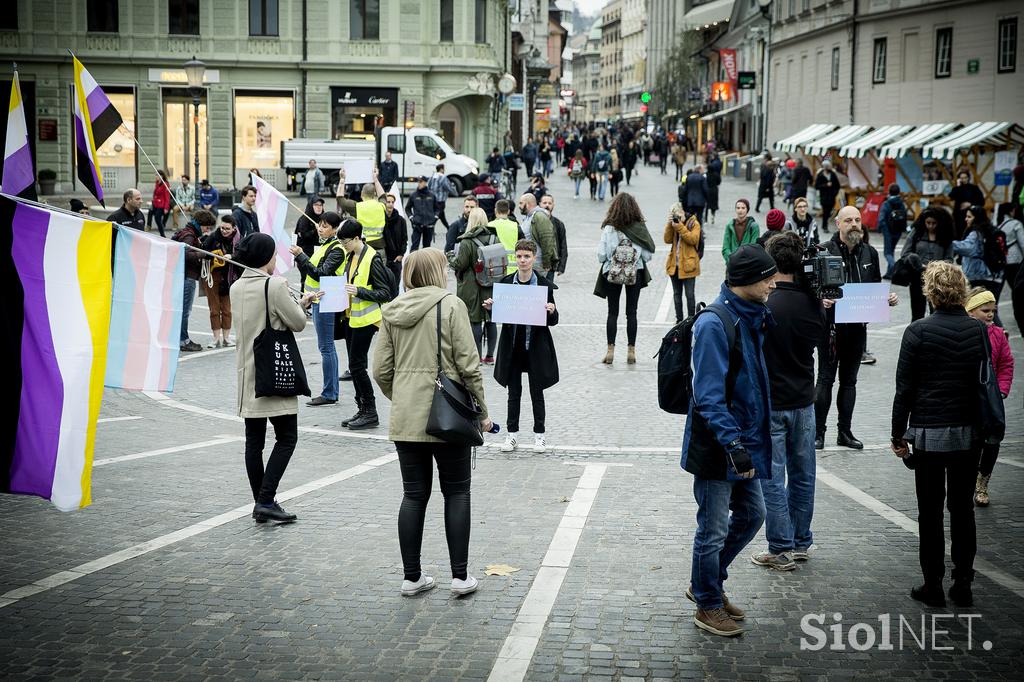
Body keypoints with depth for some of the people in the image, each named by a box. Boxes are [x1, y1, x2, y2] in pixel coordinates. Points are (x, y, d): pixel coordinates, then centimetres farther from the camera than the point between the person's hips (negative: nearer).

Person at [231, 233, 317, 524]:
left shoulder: (236, 288, 8)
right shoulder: (275, 285, -15)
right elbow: (298, 323, -8)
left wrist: (300, 302, 20)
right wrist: (300, 305, 13)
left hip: (247, 374, 7)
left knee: (254, 440, 10)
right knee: (286, 437, 1)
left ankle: (260, 502, 13)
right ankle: (266, 500, -8)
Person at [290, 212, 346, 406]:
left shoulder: (336, 249, -13)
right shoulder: (323, 245, 15)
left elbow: (320, 273, -23)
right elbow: (308, 272, 15)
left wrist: (301, 256, -23)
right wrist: (299, 258, -2)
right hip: (317, 301, 10)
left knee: (326, 347, -6)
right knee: (327, 347, 12)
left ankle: (329, 394, -3)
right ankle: (331, 392, 17)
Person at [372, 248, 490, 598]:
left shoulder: (392, 311, 6)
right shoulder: (451, 305, -8)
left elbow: (381, 370, 6)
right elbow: (467, 364, -11)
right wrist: (482, 410, -1)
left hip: (405, 419, 4)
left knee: (414, 495, 11)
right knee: (457, 493, 8)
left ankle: (412, 576, 15)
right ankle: (460, 575, 9)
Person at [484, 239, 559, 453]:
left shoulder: (544, 285, -4)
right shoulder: (506, 282, 1)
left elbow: (553, 321, -1)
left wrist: (552, 312, -22)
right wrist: (490, 308, -11)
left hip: (536, 345, -2)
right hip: (512, 345, 2)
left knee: (537, 392, 6)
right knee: (514, 392, 9)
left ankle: (540, 434, 18)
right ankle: (512, 434, 18)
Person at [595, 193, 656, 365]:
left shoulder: (609, 228, -13)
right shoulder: (639, 228, -10)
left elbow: (601, 255, -12)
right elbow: (648, 255, -7)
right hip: (636, 273, 1)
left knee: (612, 312, 8)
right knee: (631, 312, 9)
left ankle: (610, 351, 6)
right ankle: (631, 351, 11)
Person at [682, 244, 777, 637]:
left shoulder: (753, 318, 6)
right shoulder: (714, 324, -20)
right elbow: (709, 395, -24)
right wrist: (734, 445, -27)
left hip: (745, 440, 9)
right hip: (716, 446, -9)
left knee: (751, 515, 18)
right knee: (714, 529, 3)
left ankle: (707, 584, 35)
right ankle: (708, 606, 20)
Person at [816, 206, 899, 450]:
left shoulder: (870, 253, 9)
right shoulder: (825, 251, -8)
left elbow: (876, 286, 18)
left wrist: (888, 298, -1)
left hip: (858, 326, 5)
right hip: (832, 326, -5)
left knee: (849, 381, 13)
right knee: (826, 379, -1)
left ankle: (845, 432, 21)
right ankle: (818, 432, 6)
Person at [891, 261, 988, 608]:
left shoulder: (918, 331, -10)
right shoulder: (978, 330, -1)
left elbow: (905, 388, -8)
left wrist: (898, 434, 0)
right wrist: (984, 427, 15)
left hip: (929, 434, -3)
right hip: (969, 433, 3)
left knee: (930, 512, 6)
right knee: (963, 509, 12)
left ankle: (933, 585, 10)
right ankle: (963, 584, 15)